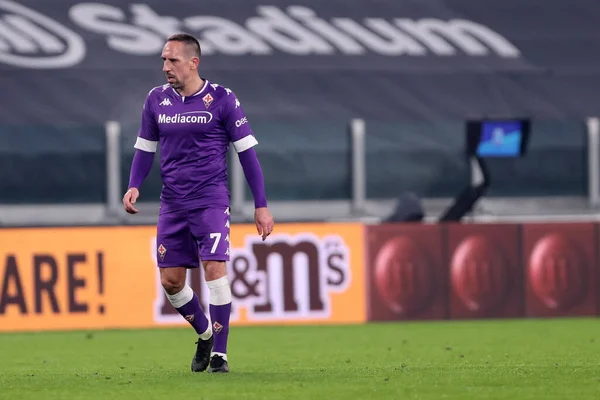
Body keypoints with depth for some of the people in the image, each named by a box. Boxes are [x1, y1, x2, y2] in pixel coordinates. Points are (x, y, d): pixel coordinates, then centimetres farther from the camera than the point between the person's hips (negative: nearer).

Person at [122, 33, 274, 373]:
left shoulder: (222, 99, -6)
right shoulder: (157, 99, 6)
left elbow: (247, 152, -2)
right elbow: (146, 149, 16)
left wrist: (261, 206, -5)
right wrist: (134, 186, -3)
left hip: (211, 201, -4)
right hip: (172, 204, 4)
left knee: (214, 269, -17)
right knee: (171, 280, 3)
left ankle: (220, 353, -8)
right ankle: (205, 333, 29)